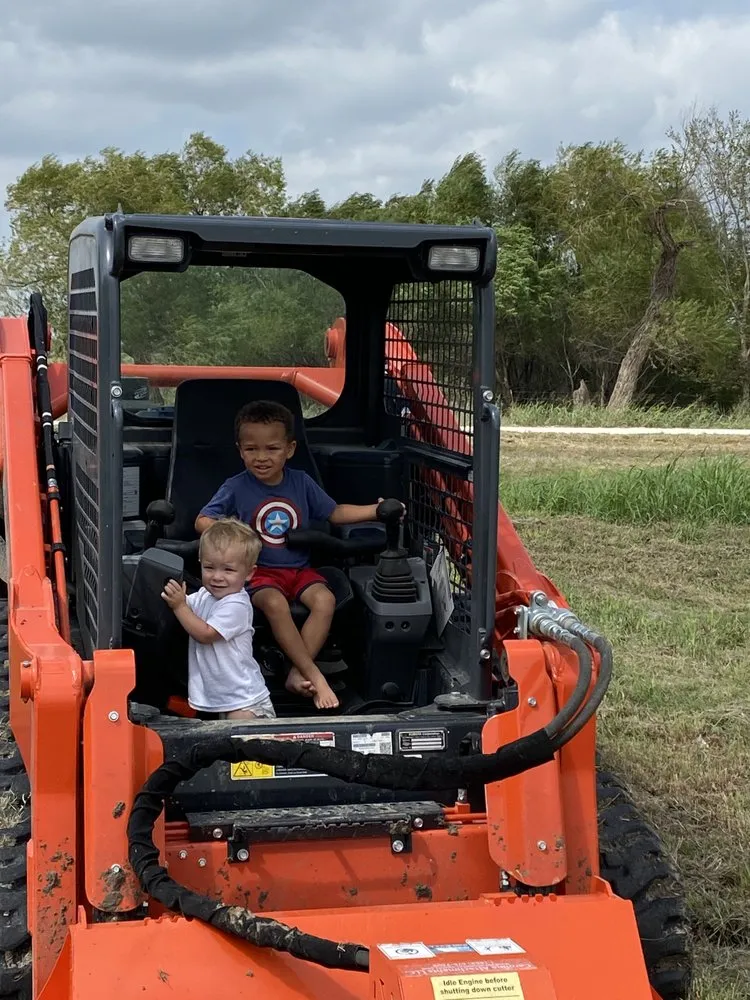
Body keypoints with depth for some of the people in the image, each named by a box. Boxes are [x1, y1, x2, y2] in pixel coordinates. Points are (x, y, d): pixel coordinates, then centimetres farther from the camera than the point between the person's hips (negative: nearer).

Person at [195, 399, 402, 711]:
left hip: (300, 569, 3)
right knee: (275, 603, -34)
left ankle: (297, 674, -23)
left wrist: (375, 510, 3)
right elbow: (202, 520, -6)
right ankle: (315, 676, -29)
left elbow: (334, 512, 14)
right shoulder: (236, 488, -3)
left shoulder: (301, 482, 6)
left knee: (325, 600, -26)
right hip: (259, 571, -3)